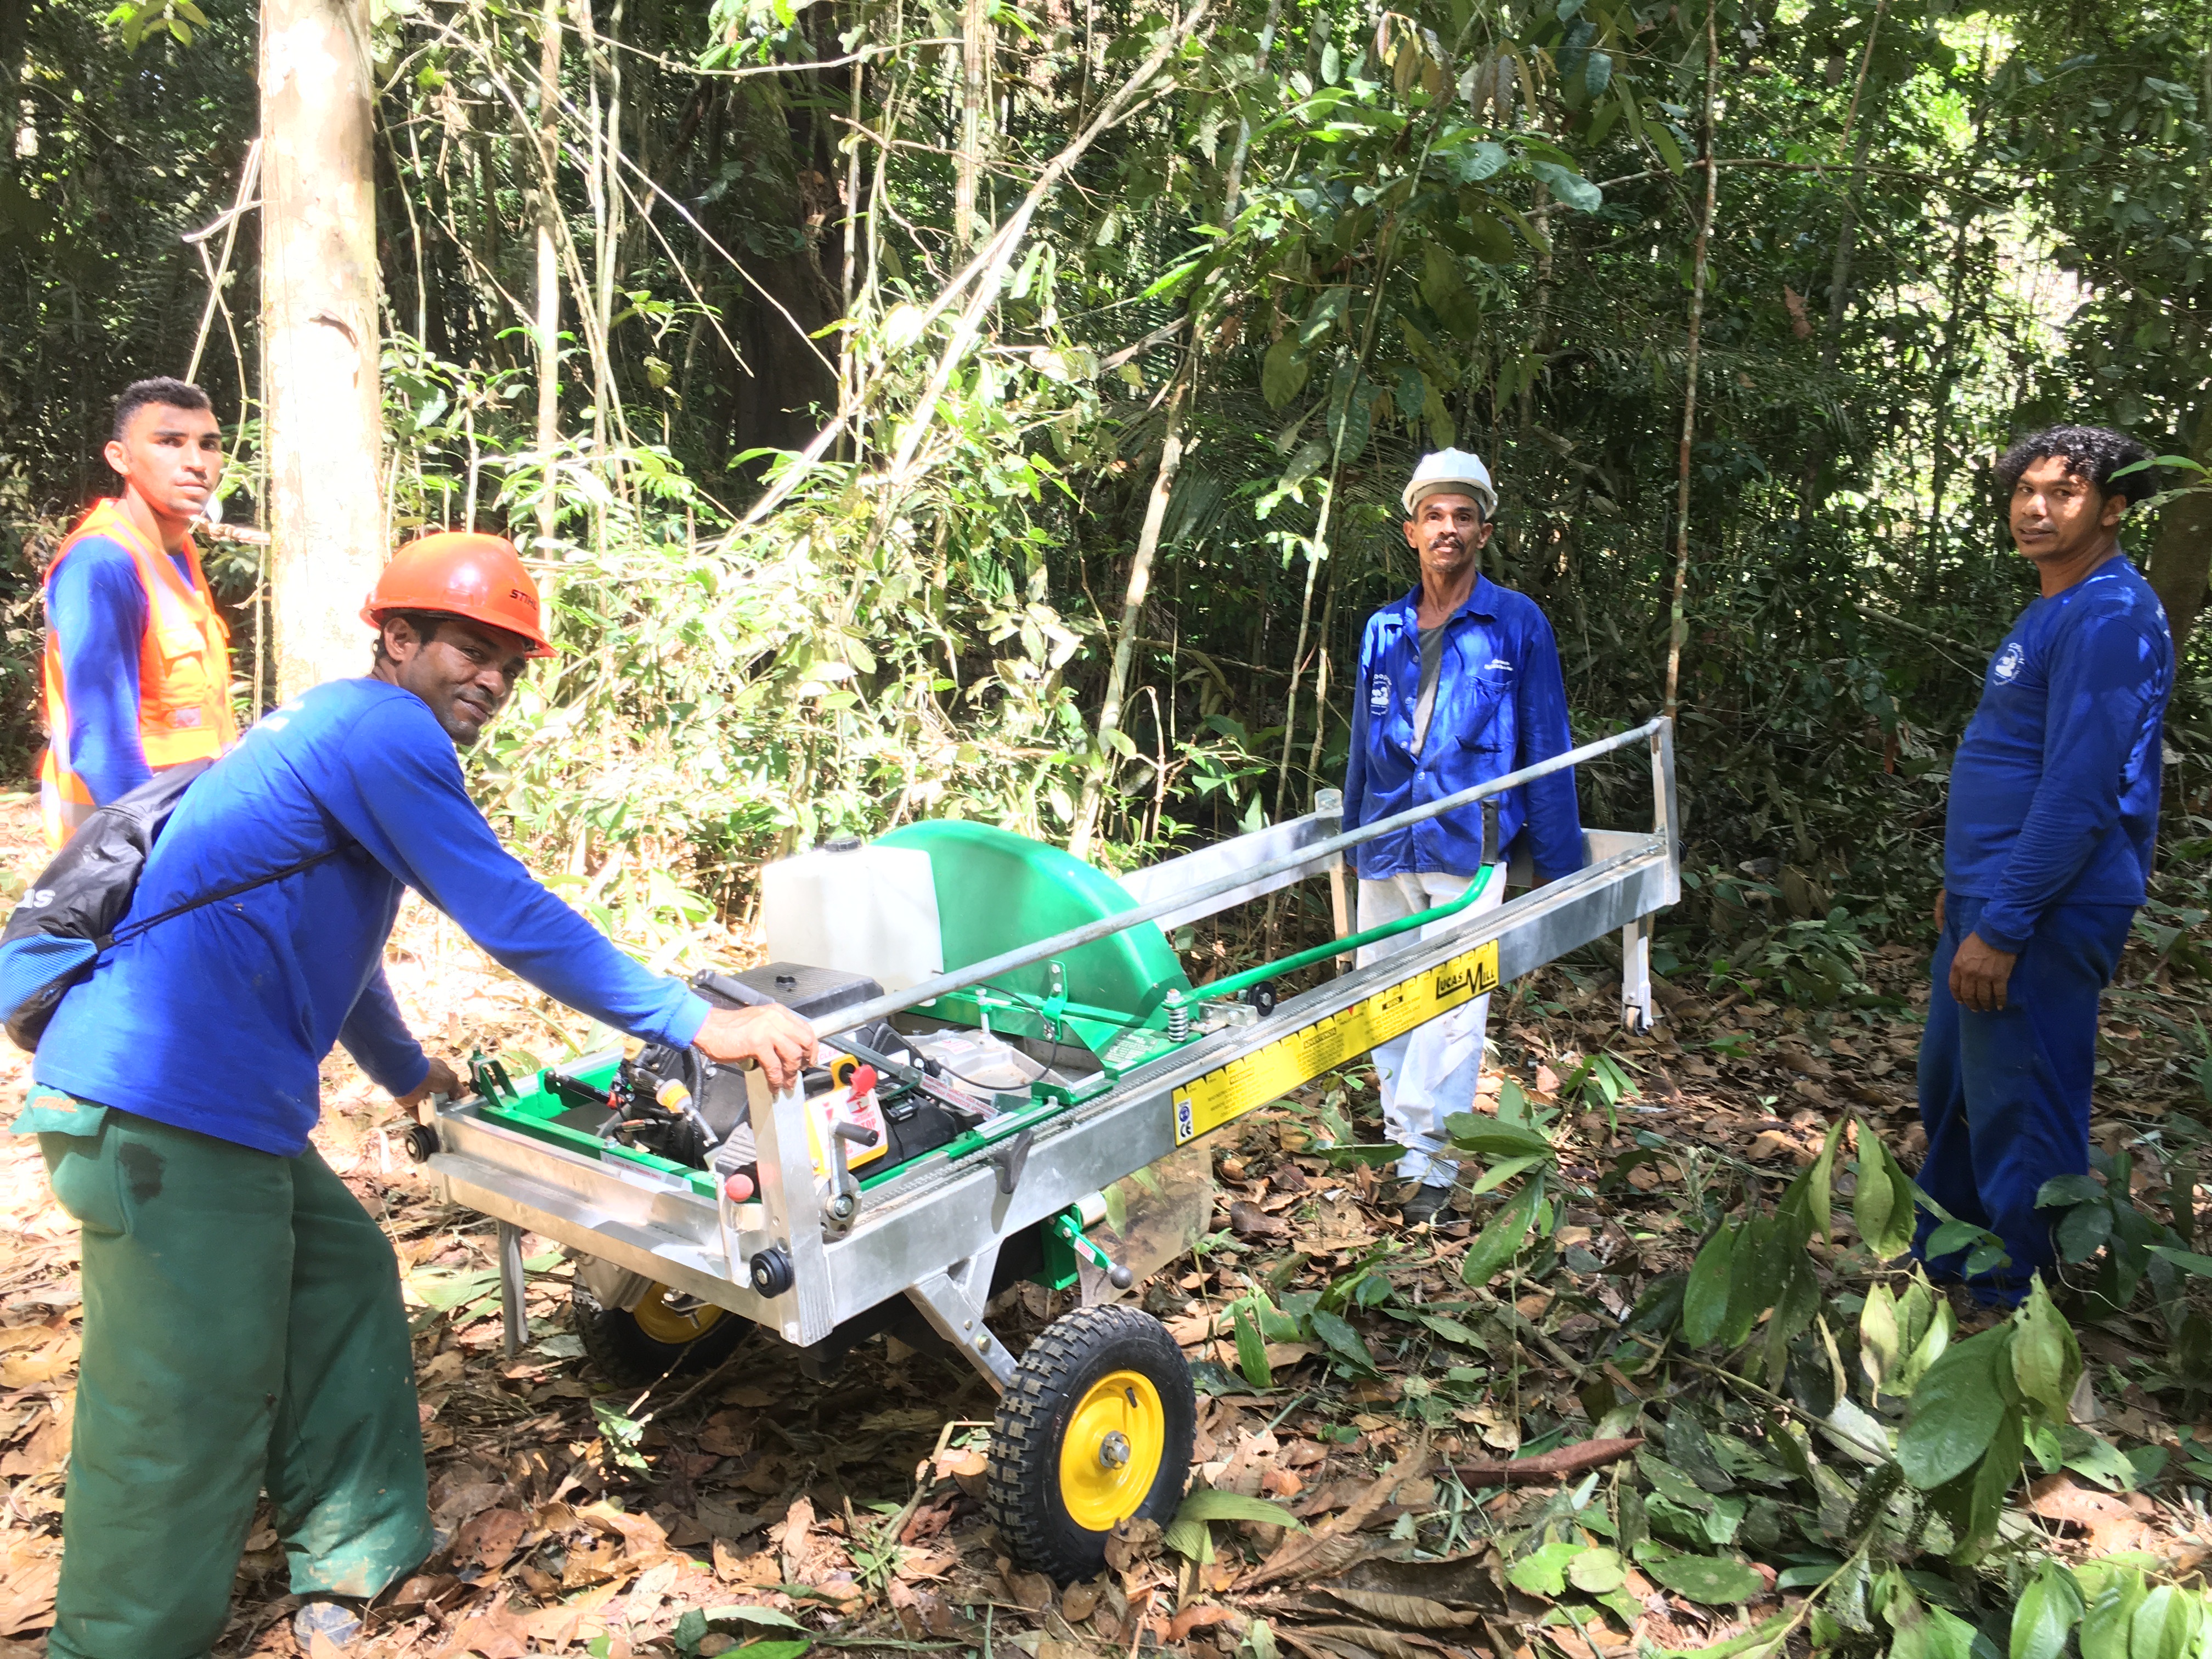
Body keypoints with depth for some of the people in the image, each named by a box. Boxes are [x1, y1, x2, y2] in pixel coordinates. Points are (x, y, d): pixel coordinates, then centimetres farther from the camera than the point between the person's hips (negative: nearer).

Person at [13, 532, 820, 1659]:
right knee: (188, 1417, -2)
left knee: (342, 1276, 19)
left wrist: (406, 1072, 44)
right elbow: (513, 919, -19)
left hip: (211, 1101, 11)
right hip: (161, 1110, -11)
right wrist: (698, 1026, -15)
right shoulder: (381, 731, -12)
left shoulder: (328, 728, 21)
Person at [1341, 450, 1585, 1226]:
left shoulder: (1517, 624, 0)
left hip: (1468, 849, -4)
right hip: (1386, 850, 4)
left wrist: (1557, 863, -1)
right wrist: (1352, 839, 17)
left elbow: (1546, 747, 1)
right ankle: (1399, 1140, 21)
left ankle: (1428, 1162, -2)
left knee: (1451, 1004, -8)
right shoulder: (1382, 630, 11)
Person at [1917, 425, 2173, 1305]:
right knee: (1950, 1090, 21)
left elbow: (2080, 794, -24)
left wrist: (2000, 928, -23)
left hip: (2040, 914, -10)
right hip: (1993, 899, 10)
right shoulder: (2052, 609, 14)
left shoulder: (2109, 617, -18)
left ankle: (2022, 1308, 16)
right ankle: (1941, 1265, 38)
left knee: (2021, 1117, 0)